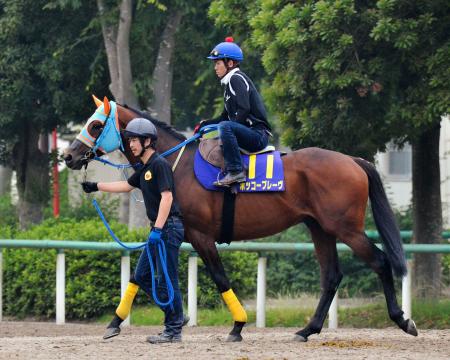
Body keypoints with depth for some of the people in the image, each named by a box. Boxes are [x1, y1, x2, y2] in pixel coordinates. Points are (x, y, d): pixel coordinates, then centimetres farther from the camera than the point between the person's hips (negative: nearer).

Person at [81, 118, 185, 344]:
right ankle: (176, 316, 19)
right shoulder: (145, 169, 16)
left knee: (166, 280, -7)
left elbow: (167, 197, -22)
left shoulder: (159, 164, -13)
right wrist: (96, 187, 34)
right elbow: (126, 186, 32)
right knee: (142, 277, 14)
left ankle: (174, 331, -1)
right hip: (159, 230, 10)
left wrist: (158, 229, -27)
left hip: (168, 227, -10)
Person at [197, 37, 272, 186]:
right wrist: (204, 124, 12)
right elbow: (225, 116, 24)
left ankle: (236, 171, -33)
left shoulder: (237, 79, -9)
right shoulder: (230, 83, 23)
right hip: (249, 136, 11)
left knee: (225, 127, -33)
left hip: (258, 134, -11)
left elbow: (244, 109, -21)